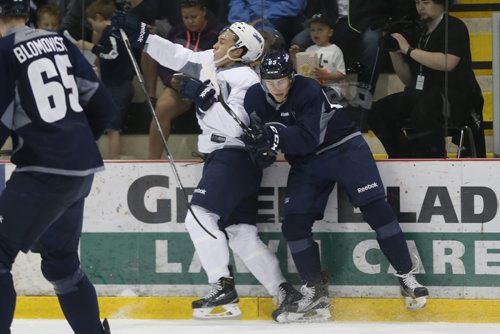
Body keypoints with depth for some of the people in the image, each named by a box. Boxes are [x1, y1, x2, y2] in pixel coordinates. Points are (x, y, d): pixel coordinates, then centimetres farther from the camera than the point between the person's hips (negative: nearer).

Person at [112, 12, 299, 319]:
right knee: (240, 232, 4)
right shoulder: (211, 63, 9)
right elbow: (177, 57, 14)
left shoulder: (246, 79, -15)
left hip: (236, 157, -9)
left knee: (200, 215, -18)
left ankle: (224, 289, -20)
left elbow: (233, 124, -24)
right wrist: (140, 34, 9)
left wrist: (205, 98, -26)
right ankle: (284, 292, 2)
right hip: (221, 157, 9)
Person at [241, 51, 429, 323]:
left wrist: (276, 136, -48)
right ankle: (315, 293, 3)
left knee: (375, 208, -13)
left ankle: (407, 277, -2)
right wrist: (261, 146, -24)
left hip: (344, 148, -5)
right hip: (306, 162, 5)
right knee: (294, 223, -7)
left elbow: (308, 139, -33)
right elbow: (259, 135, 0)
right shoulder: (255, 99, -10)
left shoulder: (308, 90, -27)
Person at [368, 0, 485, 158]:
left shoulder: (454, 27, -1)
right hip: (422, 95, 8)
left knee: (422, 114, -38)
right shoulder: (419, 33, 19)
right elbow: (408, 80, 21)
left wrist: (409, 50, -14)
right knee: (380, 111, -12)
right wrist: (394, 52, 5)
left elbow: (447, 63, -20)